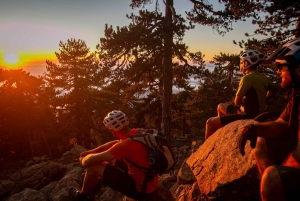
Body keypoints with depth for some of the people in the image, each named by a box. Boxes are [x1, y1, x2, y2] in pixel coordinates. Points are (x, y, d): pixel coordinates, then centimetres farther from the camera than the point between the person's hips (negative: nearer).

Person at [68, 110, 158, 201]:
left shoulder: (126, 144, -30)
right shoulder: (138, 133, -5)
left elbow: (89, 161, -24)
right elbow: (114, 144, 12)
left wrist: (83, 159, 0)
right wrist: (91, 151, 10)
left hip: (139, 189, -8)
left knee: (93, 166, -6)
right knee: (114, 156, 21)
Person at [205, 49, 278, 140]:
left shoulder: (247, 78, -21)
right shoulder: (262, 77, 4)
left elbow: (237, 101, -19)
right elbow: (275, 89, 20)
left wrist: (243, 102, 4)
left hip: (248, 116, -10)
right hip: (256, 112, 10)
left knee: (210, 122, -7)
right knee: (221, 107, 26)